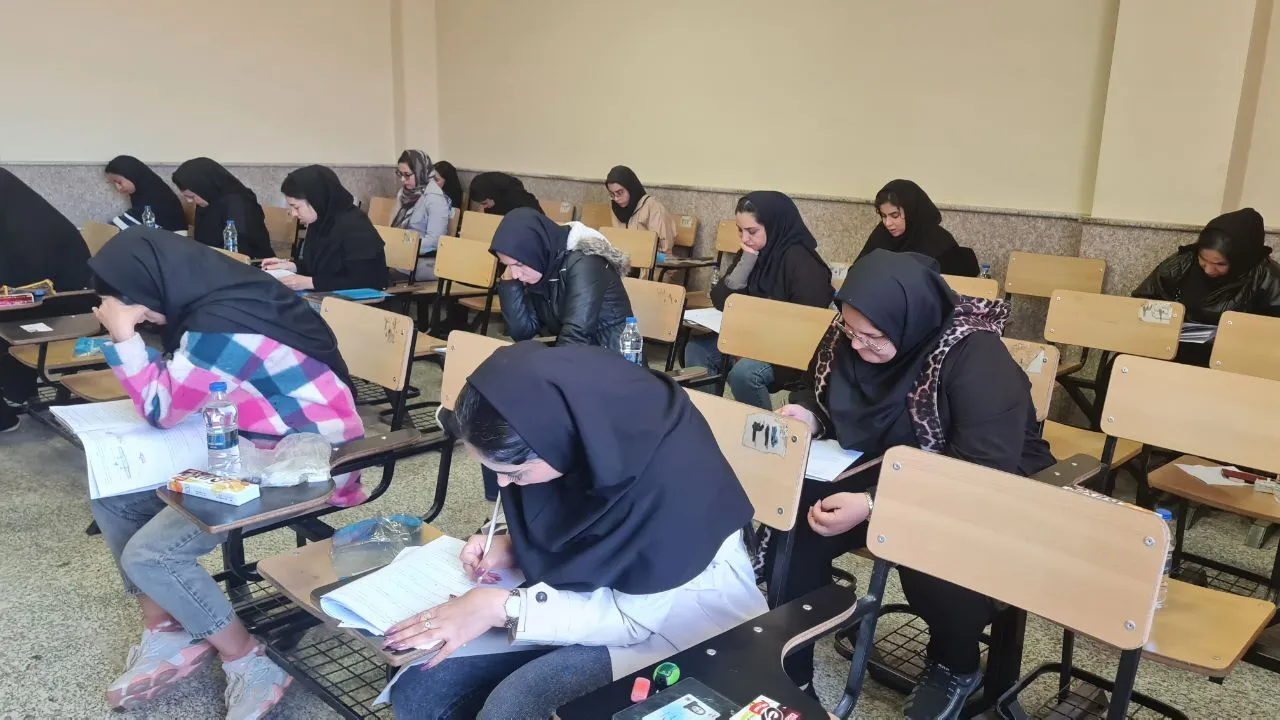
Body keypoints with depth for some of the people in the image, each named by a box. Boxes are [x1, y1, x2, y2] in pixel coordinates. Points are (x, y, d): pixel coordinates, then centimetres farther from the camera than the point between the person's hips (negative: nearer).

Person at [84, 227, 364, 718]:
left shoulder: (221, 327, -27)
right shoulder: (219, 297, 2)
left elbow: (162, 409, -13)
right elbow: (174, 387, 12)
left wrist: (123, 335, -13)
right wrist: (128, 336, 4)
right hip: (258, 445, 10)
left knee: (149, 554, -16)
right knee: (113, 500, 8)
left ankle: (251, 668, 1)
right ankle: (165, 638, 17)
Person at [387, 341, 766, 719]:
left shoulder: (673, 474, -34)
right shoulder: (567, 429, -14)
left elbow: (634, 617, -23)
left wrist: (500, 607, -25)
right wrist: (513, 547, -10)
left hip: (678, 619, -6)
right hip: (584, 590, 6)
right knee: (417, 690, -7)